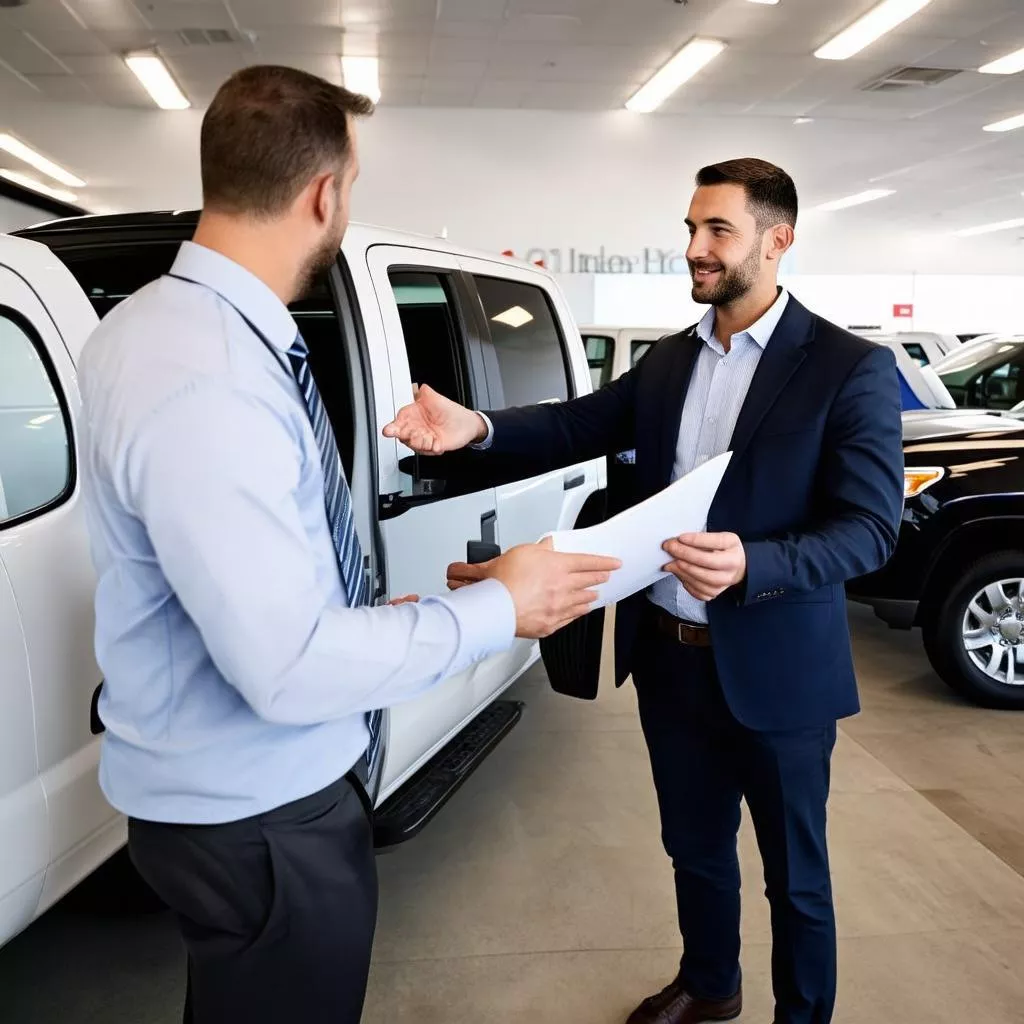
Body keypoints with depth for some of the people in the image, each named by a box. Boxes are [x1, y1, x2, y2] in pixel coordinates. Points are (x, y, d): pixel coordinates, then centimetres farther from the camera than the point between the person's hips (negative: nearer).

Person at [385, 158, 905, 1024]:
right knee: (695, 845, 24)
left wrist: (750, 565, -34)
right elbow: (579, 426, -1)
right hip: (668, 656, 5)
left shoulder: (851, 368, -12)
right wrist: (478, 427, -20)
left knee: (794, 870, 16)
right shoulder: (669, 361, 6)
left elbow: (870, 529, -17)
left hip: (774, 668, -5)